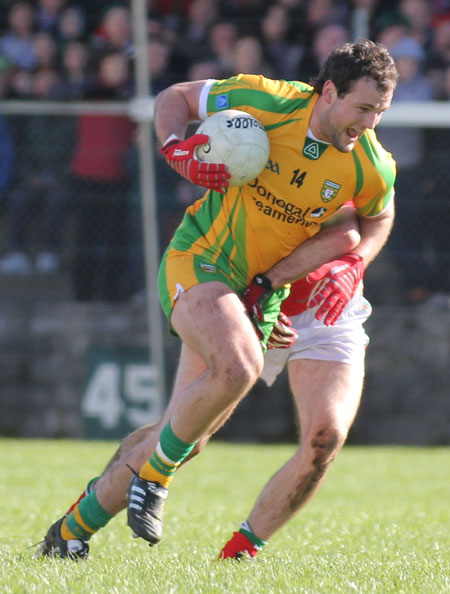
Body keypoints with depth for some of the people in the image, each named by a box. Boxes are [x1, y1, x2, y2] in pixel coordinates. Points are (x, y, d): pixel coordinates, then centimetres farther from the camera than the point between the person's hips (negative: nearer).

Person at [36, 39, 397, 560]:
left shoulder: (372, 169, -10)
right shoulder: (267, 102, -16)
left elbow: (378, 218, 13)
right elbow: (173, 99, 0)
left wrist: (354, 264, -5)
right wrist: (176, 151, -19)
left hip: (261, 294, 4)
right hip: (198, 259, -4)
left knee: (184, 435, -2)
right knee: (238, 366, -34)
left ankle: (71, 532, 16)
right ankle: (153, 473, -9)